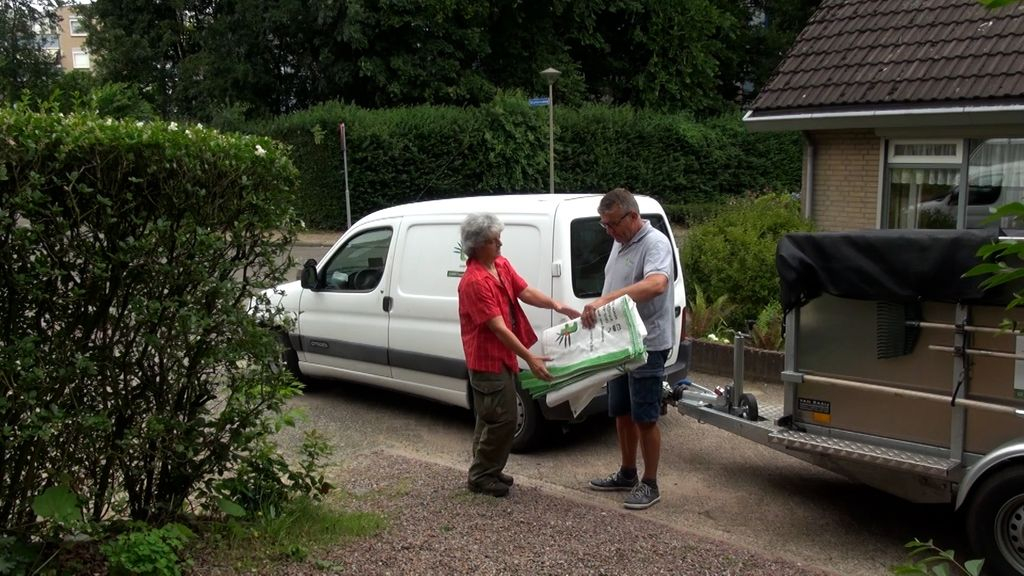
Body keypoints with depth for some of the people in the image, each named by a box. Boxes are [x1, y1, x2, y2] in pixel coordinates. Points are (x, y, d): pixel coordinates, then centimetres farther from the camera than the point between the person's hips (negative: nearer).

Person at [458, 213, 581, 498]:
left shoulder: (502, 265, 4)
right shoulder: (474, 281, -25)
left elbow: (525, 292, 3)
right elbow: (498, 327, -27)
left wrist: (557, 306, -14)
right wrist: (530, 358, -29)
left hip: (503, 356, 9)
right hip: (488, 359, -9)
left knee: (491, 418, 17)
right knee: (502, 419, -5)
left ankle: (487, 470, 29)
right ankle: (480, 477, 8)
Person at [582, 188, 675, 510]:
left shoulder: (655, 243, -17)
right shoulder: (620, 243, 12)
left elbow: (656, 284, -37)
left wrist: (605, 300, -43)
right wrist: (596, 309, 9)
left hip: (647, 345, -9)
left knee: (645, 418, -1)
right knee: (621, 413, 16)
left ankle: (649, 484, 11)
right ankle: (627, 474, 30)